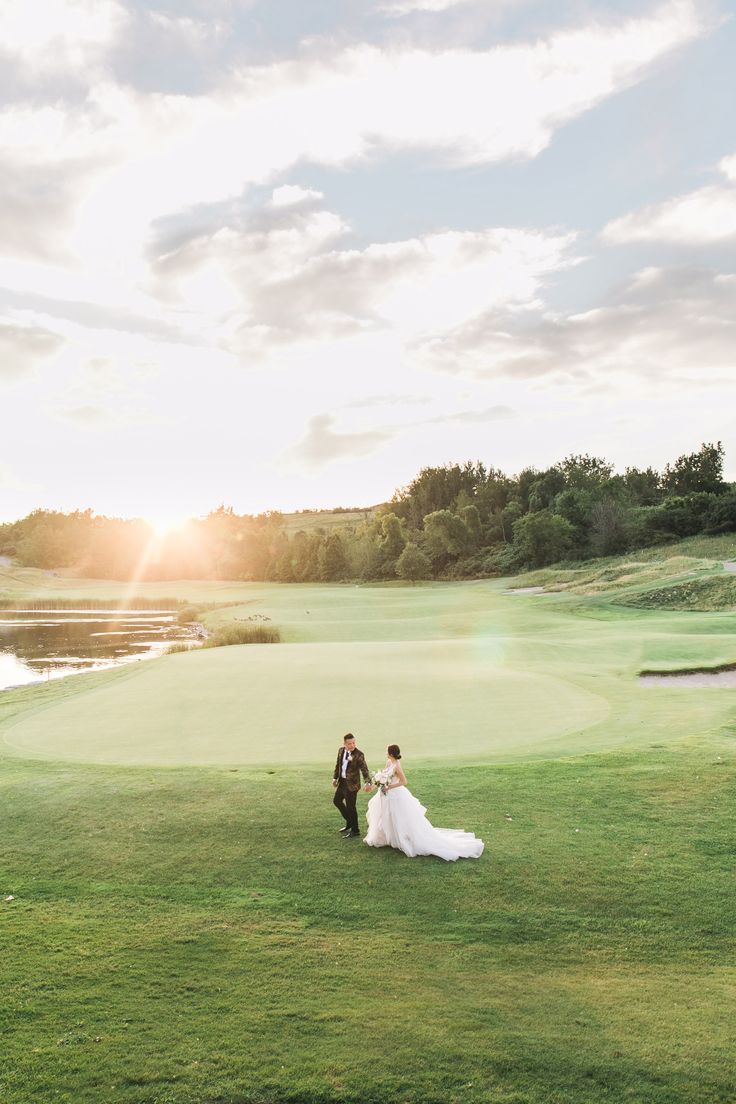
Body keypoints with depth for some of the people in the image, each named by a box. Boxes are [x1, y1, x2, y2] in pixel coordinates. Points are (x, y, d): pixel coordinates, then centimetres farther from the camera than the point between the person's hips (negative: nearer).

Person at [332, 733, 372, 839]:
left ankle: (355, 831, 18)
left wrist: (367, 782, -38)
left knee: (350, 807, 1)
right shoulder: (341, 750, 0)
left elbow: (364, 769, -26)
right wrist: (335, 777, 14)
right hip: (342, 782, 8)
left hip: (351, 784, -8)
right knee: (337, 801, 22)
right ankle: (349, 822, 41)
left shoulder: (359, 754, -20)